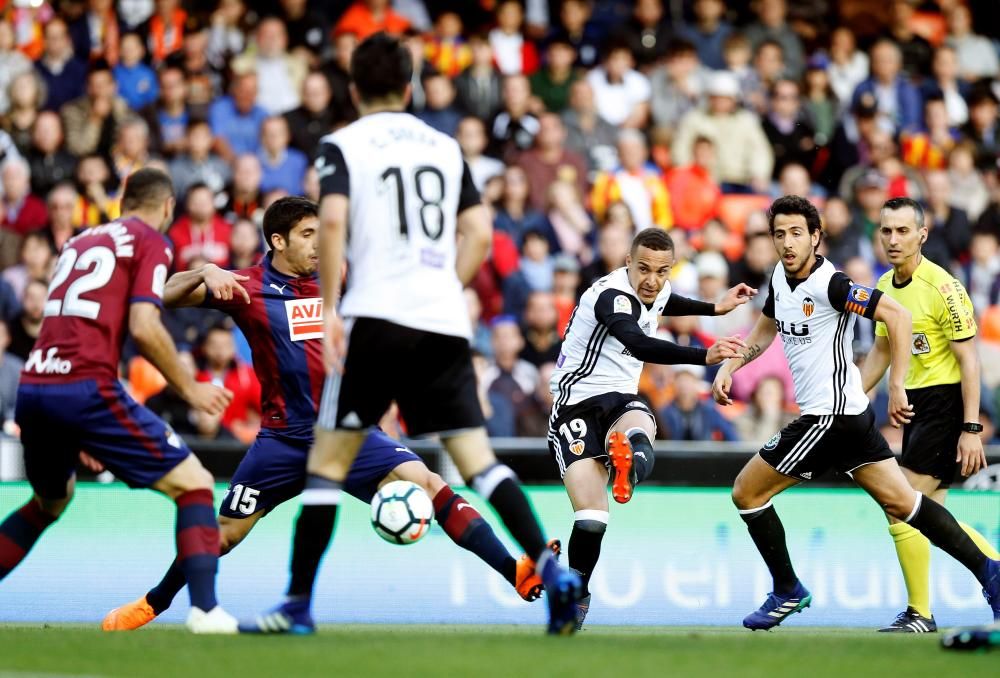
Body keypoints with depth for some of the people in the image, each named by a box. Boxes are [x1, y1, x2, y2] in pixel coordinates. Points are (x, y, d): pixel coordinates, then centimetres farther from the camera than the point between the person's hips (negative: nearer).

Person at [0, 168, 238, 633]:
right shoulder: (151, 241, 4)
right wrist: (190, 389, 1)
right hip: (85, 388, -7)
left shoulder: (80, 241, 23)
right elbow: (144, 328, -8)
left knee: (51, 502, 31)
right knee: (193, 484, 2)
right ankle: (205, 608, -13)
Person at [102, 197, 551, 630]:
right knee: (225, 532, 4)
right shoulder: (247, 287, -5)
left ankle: (514, 572, -23)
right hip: (283, 439, -2)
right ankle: (153, 604, 28)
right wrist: (206, 274, -28)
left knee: (427, 484, -17)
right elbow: (168, 296, -9)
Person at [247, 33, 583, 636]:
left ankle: (299, 604, 2)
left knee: (328, 459, 4)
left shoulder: (343, 145, 3)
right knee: (477, 456, 2)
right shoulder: (445, 147, 17)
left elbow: (333, 219, -13)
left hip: (376, 316, -4)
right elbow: (479, 234, 11)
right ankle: (552, 570, -15)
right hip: (445, 323, 4)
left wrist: (330, 307, -9)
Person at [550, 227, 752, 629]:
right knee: (591, 521, -12)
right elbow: (639, 345, -44)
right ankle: (576, 595, 8)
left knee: (639, 434, -34)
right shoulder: (612, 296, -24)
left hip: (620, 399, 7)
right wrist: (705, 356, -56)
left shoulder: (659, 292, 3)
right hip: (577, 404, -7)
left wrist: (715, 308, 36)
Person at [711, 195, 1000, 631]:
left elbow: (898, 316, -25)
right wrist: (728, 368, 13)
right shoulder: (780, 278, 7)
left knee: (747, 493, 0)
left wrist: (896, 387, -26)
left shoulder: (830, 284, -20)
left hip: (829, 416, -9)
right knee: (902, 502, 9)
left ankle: (788, 592, 13)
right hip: (852, 415, 9)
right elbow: (765, 331, 25)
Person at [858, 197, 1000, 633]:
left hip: (946, 402, -8)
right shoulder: (886, 286, 8)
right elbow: (881, 353, 21)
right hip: (914, 404, 8)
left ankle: (919, 615, 0)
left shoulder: (942, 287, -17)